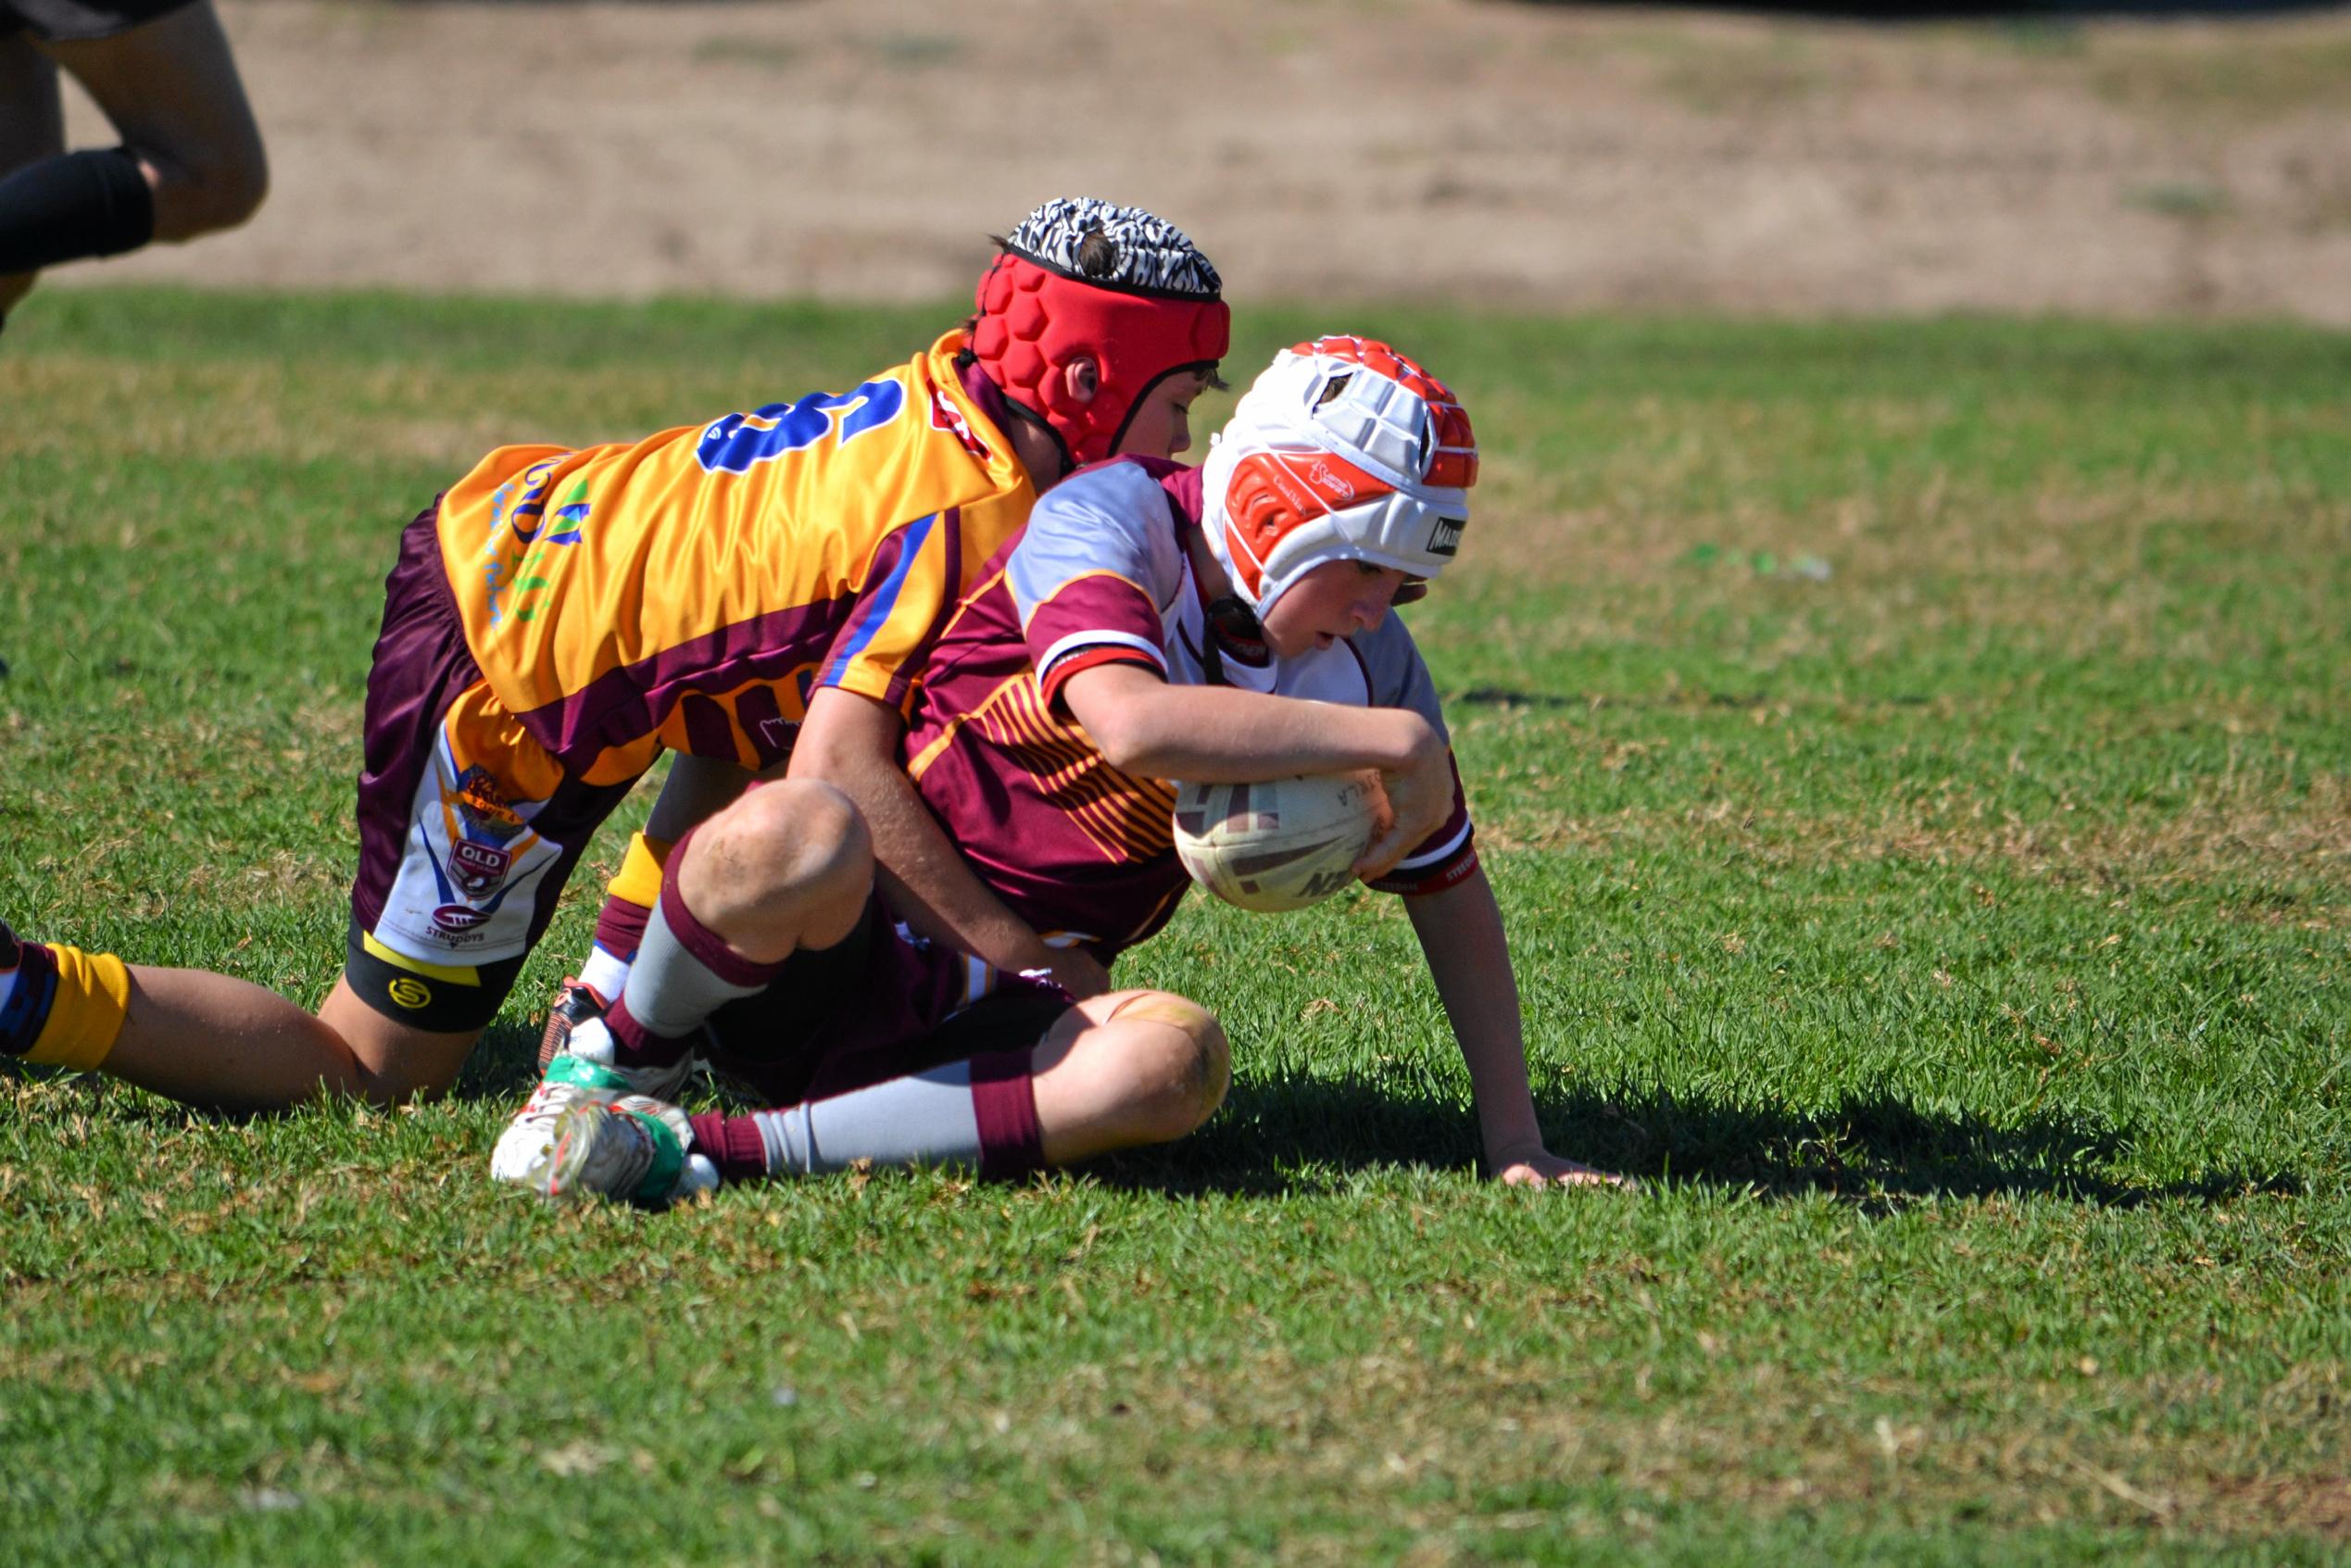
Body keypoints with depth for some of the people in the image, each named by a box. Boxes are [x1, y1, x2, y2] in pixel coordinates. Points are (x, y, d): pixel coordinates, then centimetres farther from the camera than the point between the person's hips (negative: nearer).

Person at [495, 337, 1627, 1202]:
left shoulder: (1365, 666, 4)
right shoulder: (1109, 522, -14)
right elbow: (1134, 724, -33)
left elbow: (1452, 893, 15)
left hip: (991, 1011, 6)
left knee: (1177, 1059, -30)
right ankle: (617, 1061, -7)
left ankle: (714, 1153, -25)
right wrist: (1389, 741, -26)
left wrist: (1513, 1140, 9)